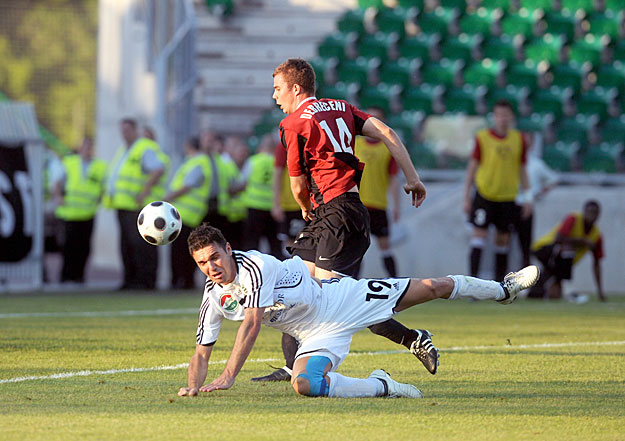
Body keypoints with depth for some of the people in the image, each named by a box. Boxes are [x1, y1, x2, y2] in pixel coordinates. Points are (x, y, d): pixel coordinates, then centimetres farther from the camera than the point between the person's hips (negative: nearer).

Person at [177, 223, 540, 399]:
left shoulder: (254, 265, -26)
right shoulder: (214, 299, -7)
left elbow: (253, 323, -32)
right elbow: (202, 352, 0)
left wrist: (229, 376, -34)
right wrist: (194, 385, -20)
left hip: (340, 299, -4)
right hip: (318, 337, 4)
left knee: (433, 288, 1)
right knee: (303, 383, -27)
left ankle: (504, 289, 28)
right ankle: (380, 386, -4)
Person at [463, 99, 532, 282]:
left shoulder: (519, 139, 5)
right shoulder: (482, 137, -2)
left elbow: (522, 170, 12)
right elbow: (472, 167, 1)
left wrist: (527, 197, 6)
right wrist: (466, 197, -1)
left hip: (507, 197, 3)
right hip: (484, 194, -3)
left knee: (503, 240, 5)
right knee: (479, 235, -10)